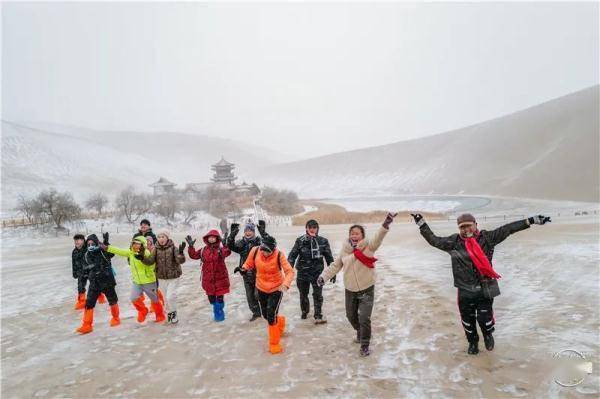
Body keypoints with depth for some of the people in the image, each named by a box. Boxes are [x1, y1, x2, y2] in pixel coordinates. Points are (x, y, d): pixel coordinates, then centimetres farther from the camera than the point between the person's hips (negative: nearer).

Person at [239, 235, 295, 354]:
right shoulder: (255, 251, -18)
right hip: (261, 288, 4)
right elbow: (249, 264, -1)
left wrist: (286, 284, -42)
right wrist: (243, 268, -22)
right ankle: (279, 320, 51)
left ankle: (274, 343, 11)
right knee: (265, 315, 16)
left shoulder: (279, 255, -26)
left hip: (276, 288, -4)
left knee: (271, 316, -11)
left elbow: (290, 271, -25)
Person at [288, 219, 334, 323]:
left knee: (318, 294, -4)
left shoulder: (323, 241, -2)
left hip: (317, 272, 0)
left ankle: (318, 316, 8)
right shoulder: (300, 240, -6)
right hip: (303, 272, 1)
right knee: (303, 294, 16)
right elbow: (292, 255, -6)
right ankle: (304, 311, 40)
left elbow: (329, 257, 6)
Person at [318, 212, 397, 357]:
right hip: (350, 290, 4)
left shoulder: (368, 246, -12)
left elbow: (377, 238, -30)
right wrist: (324, 276, -8)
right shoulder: (345, 250, -3)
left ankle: (365, 345, 12)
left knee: (364, 318, -9)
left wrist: (385, 224, -48)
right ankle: (360, 332, 51)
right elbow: (335, 266, 3)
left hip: (367, 289, -4)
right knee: (351, 315, 21)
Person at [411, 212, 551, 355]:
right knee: (467, 319, 12)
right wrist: (421, 223, 1)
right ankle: (473, 342, 41)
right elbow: (434, 240, 4)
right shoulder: (454, 242, -1)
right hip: (465, 291, 1)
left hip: (485, 288, -1)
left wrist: (531, 220, -6)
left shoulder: (487, 237, -3)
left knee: (484, 318, -2)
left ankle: (488, 334, 35)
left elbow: (508, 229, -4)